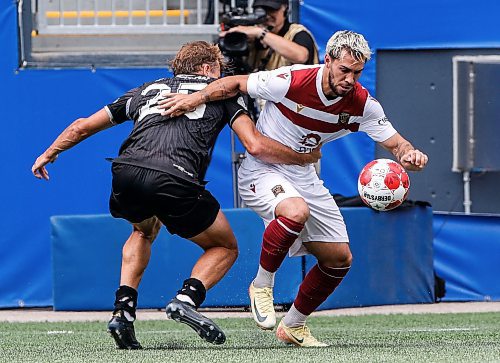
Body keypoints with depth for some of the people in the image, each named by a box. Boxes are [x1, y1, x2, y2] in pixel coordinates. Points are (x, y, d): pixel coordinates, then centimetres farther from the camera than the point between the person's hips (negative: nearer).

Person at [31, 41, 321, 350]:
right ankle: (187, 299, -8)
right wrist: (306, 157, 25)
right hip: (174, 180, -4)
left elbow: (82, 127, 36)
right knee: (225, 247, 20)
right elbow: (257, 146, 9)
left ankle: (124, 310, 18)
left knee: (144, 231, 37)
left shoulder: (148, 89, 32)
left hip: (126, 174, 4)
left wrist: (49, 154, 53)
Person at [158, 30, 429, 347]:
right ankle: (262, 286, -13)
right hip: (262, 171, -6)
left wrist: (410, 154, -31)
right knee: (296, 212, -38)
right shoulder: (292, 81, -25)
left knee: (340, 258, 4)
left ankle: (293, 326, 25)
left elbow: (395, 143, -8)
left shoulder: (362, 104, -11)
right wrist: (196, 98, -26)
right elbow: (235, 84, -14)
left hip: (303, 176, 6)